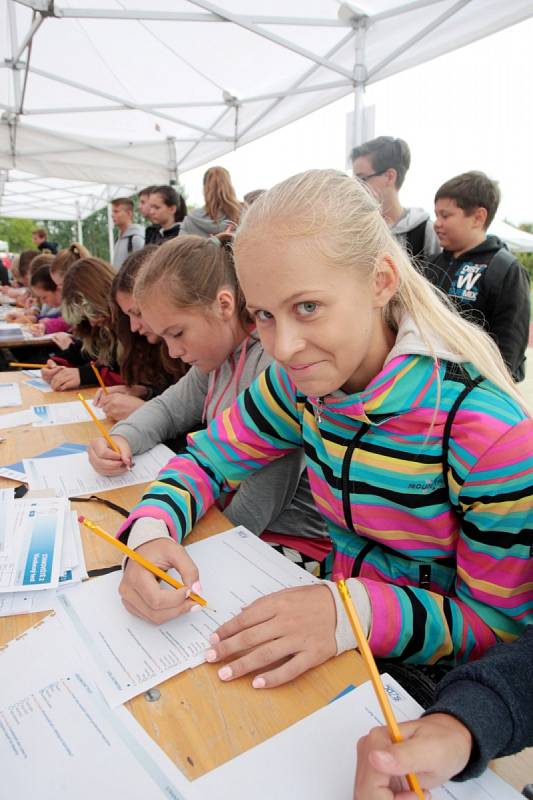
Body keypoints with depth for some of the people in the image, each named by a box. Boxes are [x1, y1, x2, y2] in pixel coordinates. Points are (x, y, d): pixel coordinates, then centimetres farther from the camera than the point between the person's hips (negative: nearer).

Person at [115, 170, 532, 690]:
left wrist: (352, 612, -33)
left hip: (437, 684, -3)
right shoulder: (302, 379, -10)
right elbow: (209, 457, 0)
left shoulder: (486, 428, -26)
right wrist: (150, 532, -21)